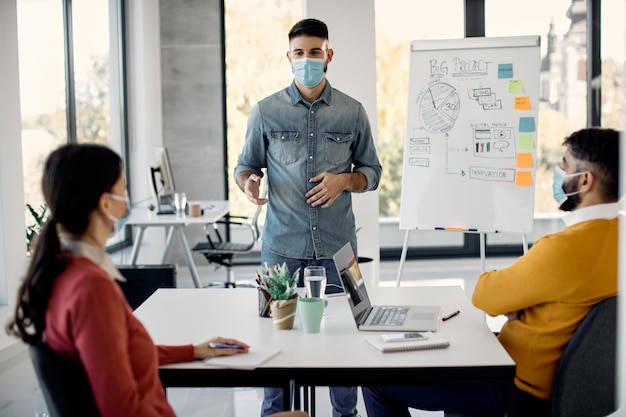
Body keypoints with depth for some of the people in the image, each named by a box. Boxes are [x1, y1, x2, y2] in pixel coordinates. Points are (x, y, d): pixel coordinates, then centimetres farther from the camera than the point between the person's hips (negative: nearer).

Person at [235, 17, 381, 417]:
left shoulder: (353, 112, 6)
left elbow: (372, 171, 12)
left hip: (337, 245, 1)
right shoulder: (265, 111, 4)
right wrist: (249, 182, -12)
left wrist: (344, 180, -9)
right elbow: (246, 165, 11)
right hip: (282, 245, 0)